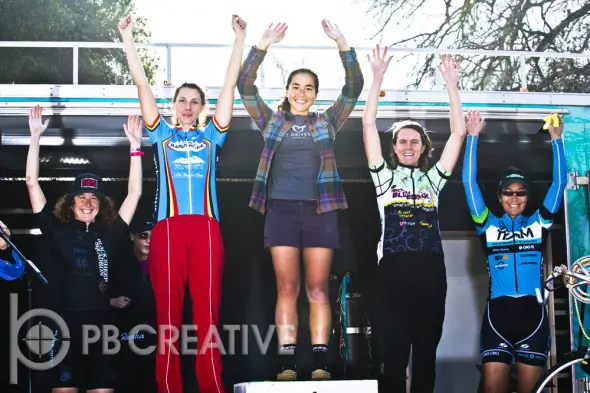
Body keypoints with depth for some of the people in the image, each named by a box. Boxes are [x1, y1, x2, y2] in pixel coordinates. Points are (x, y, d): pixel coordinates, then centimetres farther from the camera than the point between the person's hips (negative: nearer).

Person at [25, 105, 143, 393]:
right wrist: (35, 137, 3)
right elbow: (32, 184, 6)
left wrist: (134, 145, 10)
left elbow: (134, 192, 13)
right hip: (64, 325, -2)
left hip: (100, 325, 2)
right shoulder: (57, 230, 7)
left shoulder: (108, 234, 11)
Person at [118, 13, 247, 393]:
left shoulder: (210, 135, 19)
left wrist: (240, 38, 14)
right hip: (168, 227, 0)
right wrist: (128, 37, 14)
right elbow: (142, 83, 15)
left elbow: (229, 85, 16)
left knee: (208, 310, -3)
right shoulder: (162, 134, 17)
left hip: (206, 226, 0)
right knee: (168, 310, -2)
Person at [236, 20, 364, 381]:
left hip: (320, 210, 0)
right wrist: (264, 45, -5)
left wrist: (343, 44, -6)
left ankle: (321, 361, -3)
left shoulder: (327, 122, 14)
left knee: (318, 289, -1)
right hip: (282, 210, 0)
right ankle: (287, 362, -4)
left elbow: (354, 87, 4)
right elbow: (246, 85, 4)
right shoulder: (272, 121, 14)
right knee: (287, 289, -3)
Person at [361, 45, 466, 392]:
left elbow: (459, 133, 14)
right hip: (393, 271, -2)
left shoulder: (433, 179, 18)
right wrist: (378, 77, 3)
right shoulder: (384, 176, 13)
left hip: (430, 270, 2)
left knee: (426, 356, 5)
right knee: (393, 357, -4)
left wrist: (451, 84, 12)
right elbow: (369, 124, 7)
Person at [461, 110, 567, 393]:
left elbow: (559, 182, 6)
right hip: (497, 313, -1)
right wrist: (472, 137, 1)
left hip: (533, 313, 1)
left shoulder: (538, 224, 11)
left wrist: (556, 140, 2)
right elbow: (469, 182, 3)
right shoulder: (488, 226, 8)